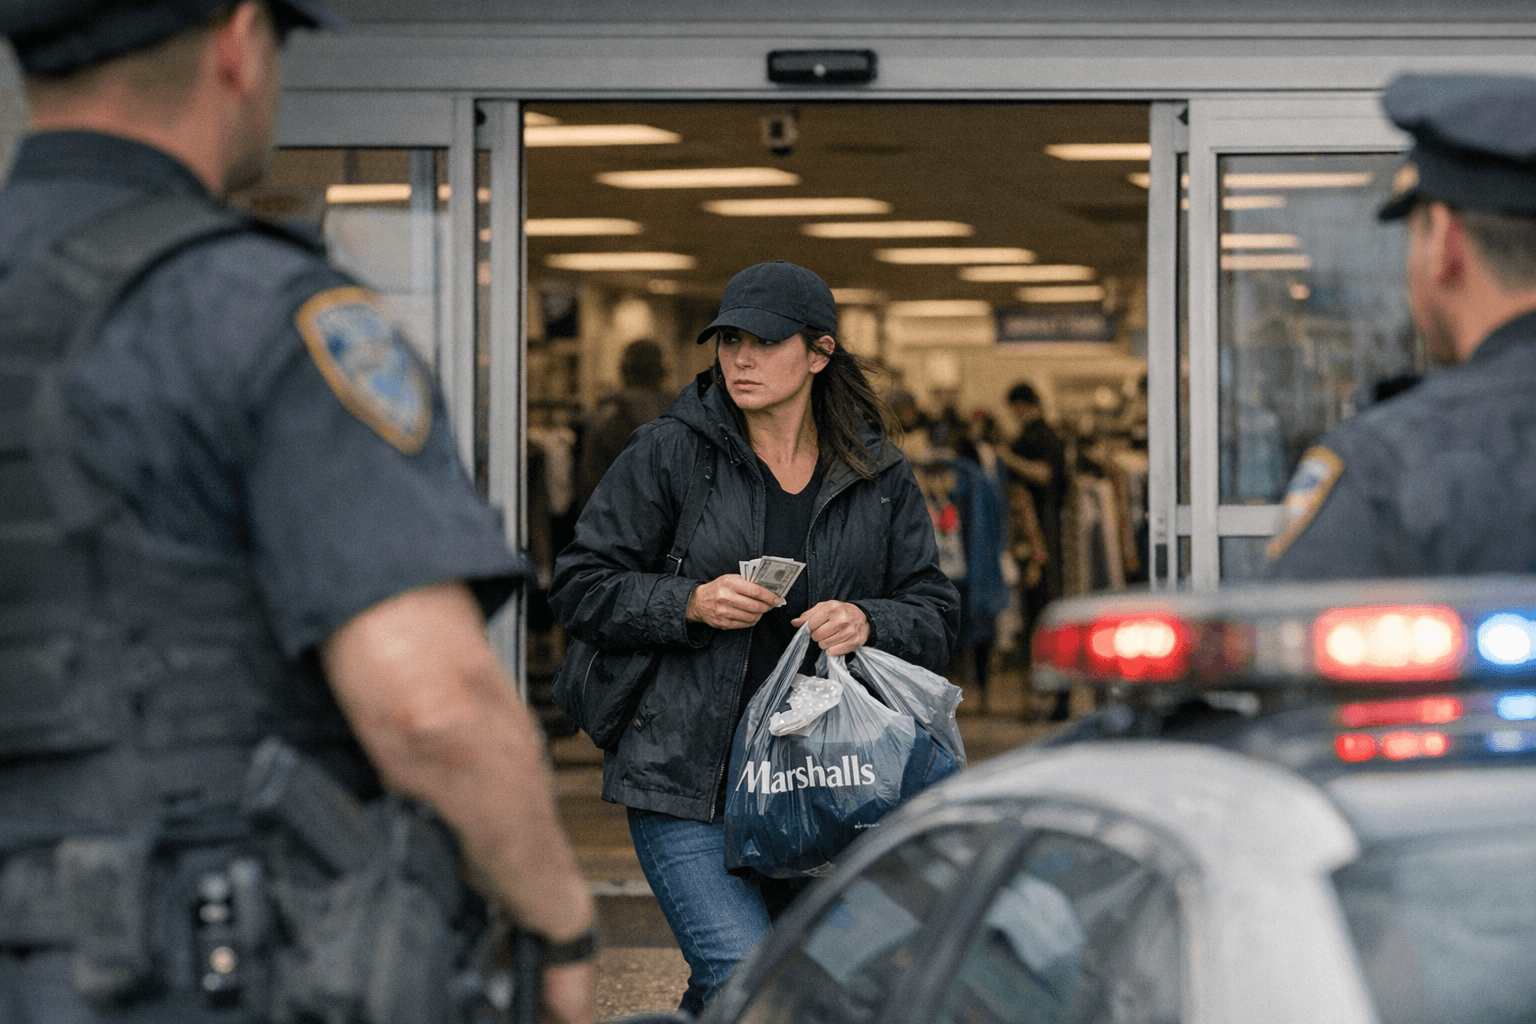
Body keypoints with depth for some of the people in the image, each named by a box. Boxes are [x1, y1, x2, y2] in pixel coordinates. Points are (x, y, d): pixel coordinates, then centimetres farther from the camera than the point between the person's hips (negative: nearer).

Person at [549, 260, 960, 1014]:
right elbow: (581, 589, 2)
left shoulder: (878, 475, 9)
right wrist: (690, 605, -14)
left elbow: (936, 615, 9)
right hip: (686, 782, -4)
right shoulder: (668, 454, 0)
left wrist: (868, 623, -12)